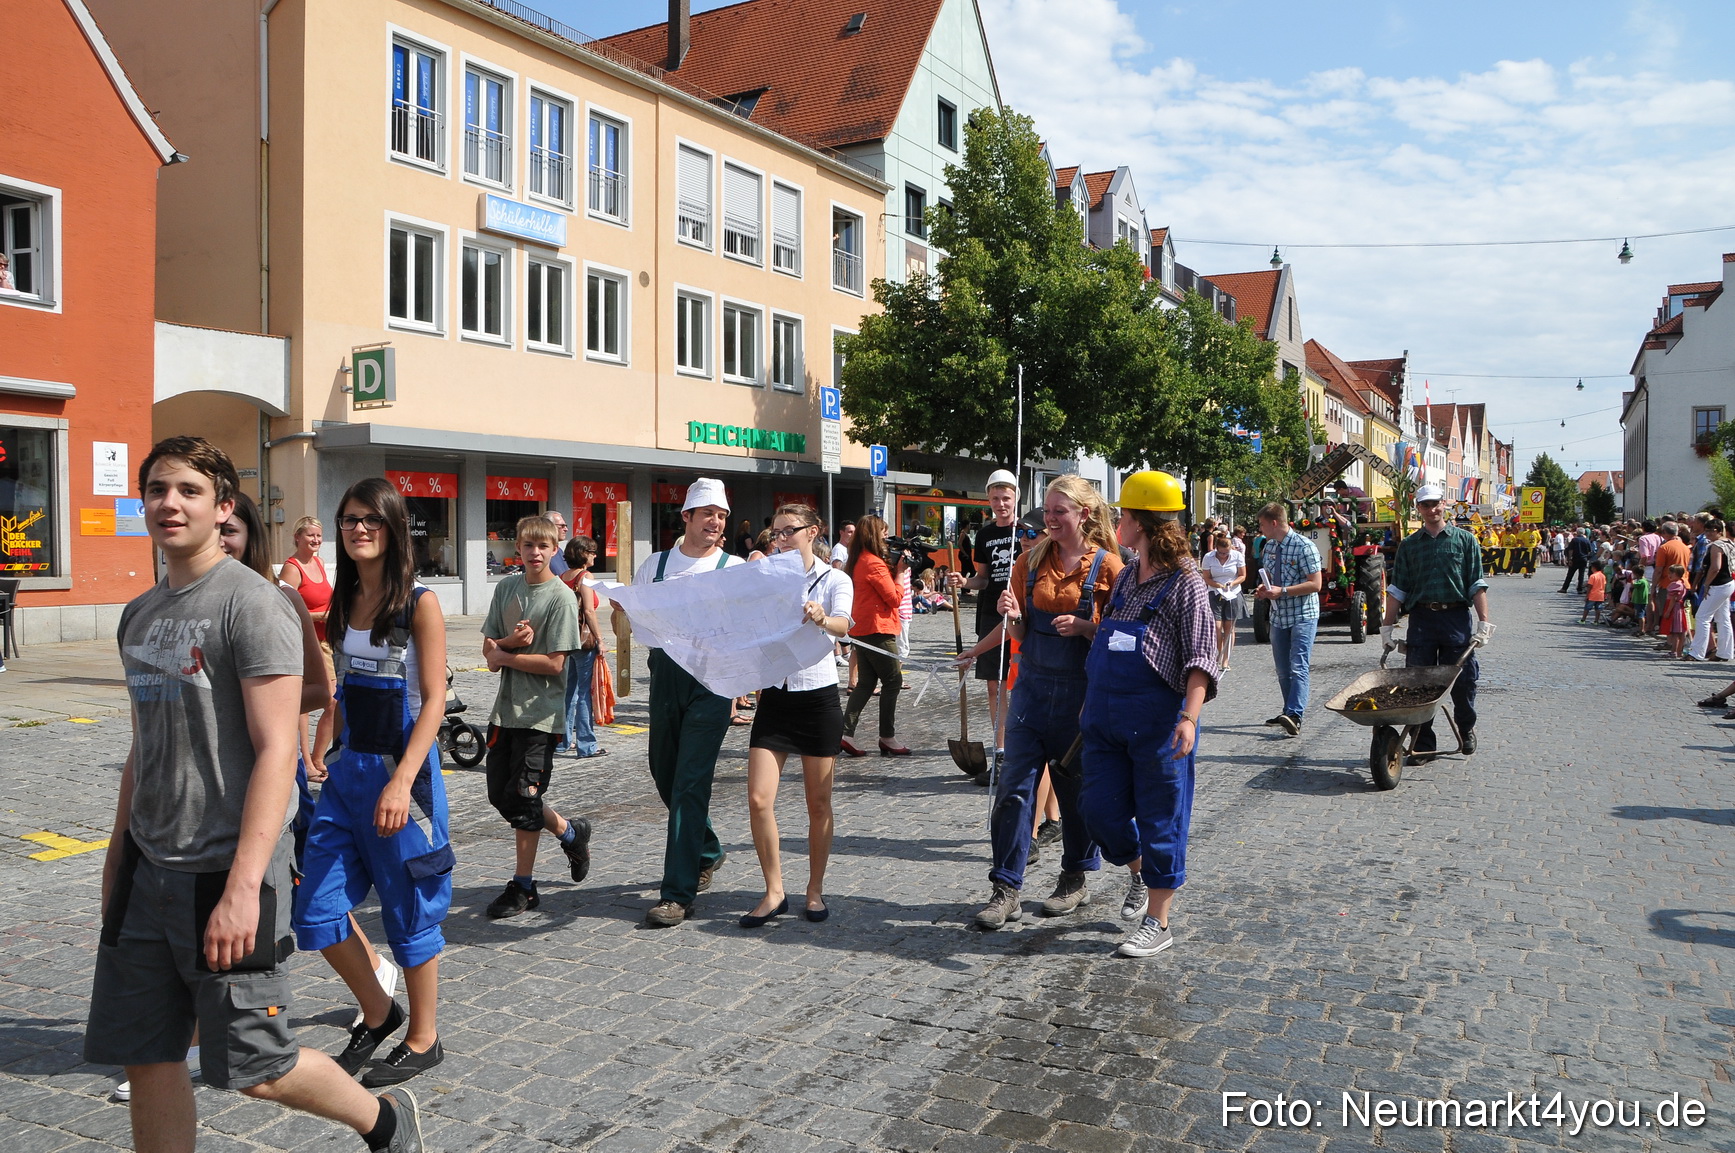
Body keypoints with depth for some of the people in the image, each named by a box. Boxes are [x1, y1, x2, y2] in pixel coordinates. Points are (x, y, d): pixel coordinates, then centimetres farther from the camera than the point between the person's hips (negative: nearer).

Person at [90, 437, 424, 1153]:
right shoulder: (139, 614, 12)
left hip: (225, 874, -7)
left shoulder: (252, 603, -13)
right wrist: (117, 857, 20)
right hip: (147, 870, 7)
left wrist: (242, 887, -24)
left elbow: (275, 750, -19)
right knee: (147, 1061, 10)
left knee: (255, 1068, 1)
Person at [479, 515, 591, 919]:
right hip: (506, 706, 7)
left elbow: (553, 663, -16)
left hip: (540, 711, -7)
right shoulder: (506, 588, 8)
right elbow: (489, 648, 6)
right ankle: (569, 832, 31)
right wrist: (510, 642, -15)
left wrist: (504, 656, -8)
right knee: (499, 793, 10)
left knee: (522, 796, -3)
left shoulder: (561, 597, -11)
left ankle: (522, 886, 12)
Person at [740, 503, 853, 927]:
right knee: (759, 800, -7)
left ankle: (815, 889, 22)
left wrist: (821, 619, -43)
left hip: (818, 696, -2)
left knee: (818, 803, 6)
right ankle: (774, 891, 7)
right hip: (774, 696, 2)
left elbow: (842, 626, -22)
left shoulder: (835, 580, -2)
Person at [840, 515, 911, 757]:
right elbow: (895, 598, -15)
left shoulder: (857, 562, 13)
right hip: (877, 630, -10)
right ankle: (887, 737, 3)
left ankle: (845, 733, 5)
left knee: (866, 683, 11)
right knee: (893, 681, -1)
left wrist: (892, 567, 9)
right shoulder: (874, 564, -17)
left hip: (861, 630, 10)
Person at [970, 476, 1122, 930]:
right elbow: (1020, 633, 9)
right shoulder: (1031, 561, 4)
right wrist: (1012, 616, -13)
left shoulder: (1107, 566, -6)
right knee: (1014, 785, -3)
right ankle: (1006, 890, 4)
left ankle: (1075, 879, 29)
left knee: (1075, 787, 10)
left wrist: (1084, 627, -20)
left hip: (1081, 689, -3)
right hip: (1032, 684, 3)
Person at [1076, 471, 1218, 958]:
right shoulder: (1125, 578, 12)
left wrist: (1189, 717, -26)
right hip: (1106, 718, 7)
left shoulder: (1185, 582, -11)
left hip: (1157, 721, -7)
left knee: (1159, 819, 3)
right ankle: (1138, 872, 37)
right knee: (1098, 808, 9)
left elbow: (1200, 659, -17)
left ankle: (1158, 922, 16)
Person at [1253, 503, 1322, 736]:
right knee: (1283, 670, 12)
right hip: (1278, 615, 8)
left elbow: (1315, 584, -17)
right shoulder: (1269, 546, 9)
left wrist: (1282, 591, -22)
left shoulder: (1304, 546, -14)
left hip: (1303, 615, -8)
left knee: (1298, 667, -16)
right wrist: (1263, 589, -1)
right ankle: (1290, 712, 23)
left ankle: (1294, 716, -22)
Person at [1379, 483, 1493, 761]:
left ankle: (1466, 729, 30)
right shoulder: (1409, 545, 12)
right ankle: (1422, 744, 7)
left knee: (1463, 680, 4)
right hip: (1421, 619, 1)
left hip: (1456, 617, -1)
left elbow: (1477, 584, 3)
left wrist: (1484, 622, -5)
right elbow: (1397, 589, 10)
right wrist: (1387, 625, 5)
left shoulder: (1464, 540, 8)